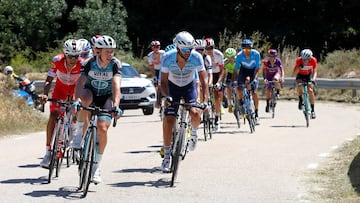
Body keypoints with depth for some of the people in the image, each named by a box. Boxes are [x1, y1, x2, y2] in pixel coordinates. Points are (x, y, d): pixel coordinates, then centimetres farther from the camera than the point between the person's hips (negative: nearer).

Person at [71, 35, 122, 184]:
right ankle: (80, 133, -18)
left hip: (106, 97, 0)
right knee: (85, 99, -39)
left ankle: (96, 166, -3)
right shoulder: (89, 63, -20)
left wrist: (116, 105, -47)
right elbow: (80, 83, -31)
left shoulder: (115, 64, -20)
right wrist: (76, 101, -49)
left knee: (102, 129, -19)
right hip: (91, 92, 0)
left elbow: (116, 86, -32)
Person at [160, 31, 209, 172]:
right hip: (173, 87, 0)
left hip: (189, 86, 0)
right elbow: (163, 81, -19)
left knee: (195, 114, -24)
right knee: (168, 119, -14)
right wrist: (166, 96, -37)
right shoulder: (167, 58, -26)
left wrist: (205, 101, -36)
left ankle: (194, 132, 13)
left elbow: (203, 81, -24)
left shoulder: (196, 58, -27)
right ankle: (166, 155, -3)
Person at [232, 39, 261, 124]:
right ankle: (241, 103, 10)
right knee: (238, 88, -21)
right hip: (243, 71, 1)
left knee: (254, 92, -12)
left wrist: (254, 78, -33)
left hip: (253, 72, -1)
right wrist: (232, 81, -26)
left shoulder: (256, 54, -26)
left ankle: (256, 114, -1)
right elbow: (235, 69, -19)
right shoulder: (239, 55, -25)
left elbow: (257, 68, -20)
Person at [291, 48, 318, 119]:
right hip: (301, 75, 0)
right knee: (299, 85, -32)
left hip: (309, 75, 0)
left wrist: (313, 79, -44)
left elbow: (315, 71, -25)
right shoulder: (299, 60, -29)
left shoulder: (313, 60, -27)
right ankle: (300, 101, -7)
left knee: (310, 90, -21)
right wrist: (299, 68, -46)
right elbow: (293, 74, -28)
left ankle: (313, 110, -13)